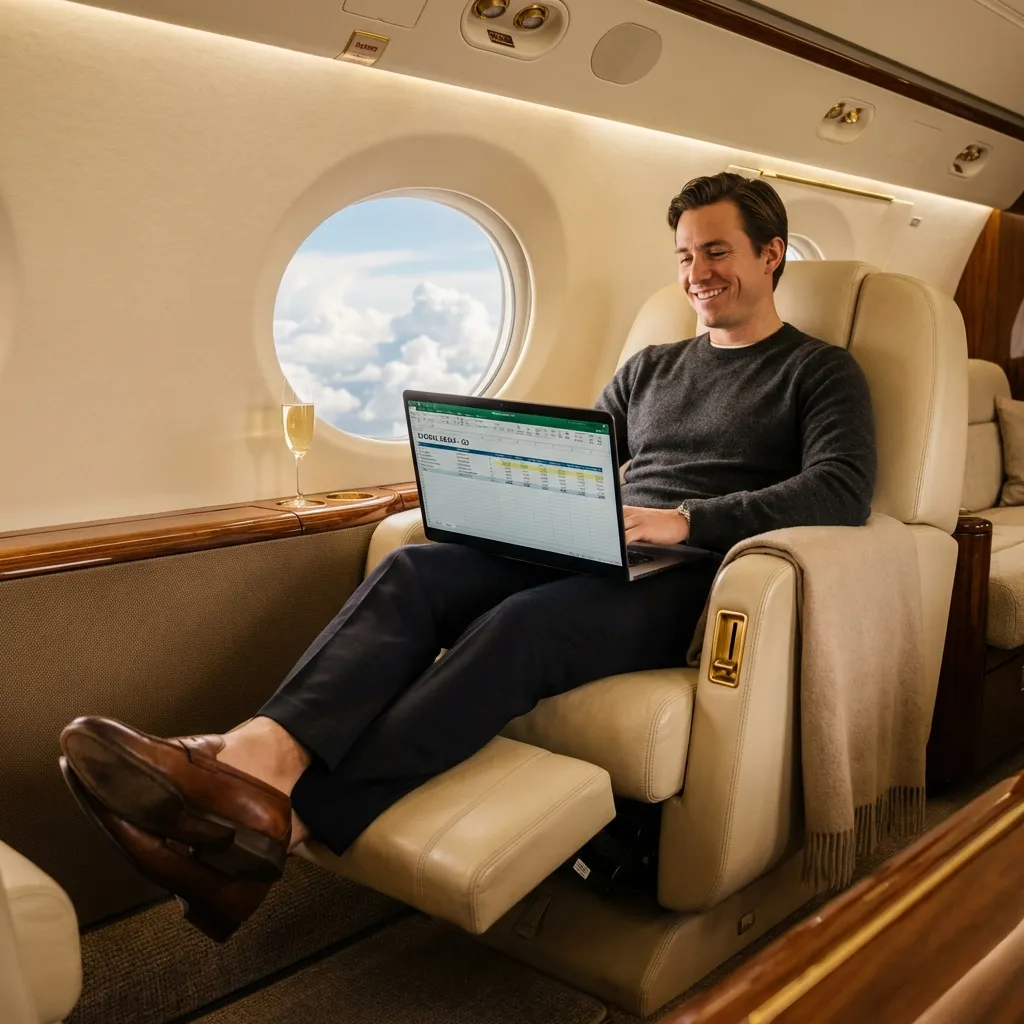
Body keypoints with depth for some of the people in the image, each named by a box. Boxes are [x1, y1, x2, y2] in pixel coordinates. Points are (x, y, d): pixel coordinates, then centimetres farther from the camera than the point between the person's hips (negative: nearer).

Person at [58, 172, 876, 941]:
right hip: (589, 557, 6)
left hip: (686, 582, -5)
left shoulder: (821, 372, 8)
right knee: (414, 569, -22)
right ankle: (261, 753, -46)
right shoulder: (649, 369, 26)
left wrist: (686, 520, -21)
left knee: (516, 626, -35)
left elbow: (844, 491, -9)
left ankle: (279, 829, -45)